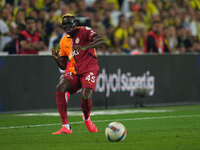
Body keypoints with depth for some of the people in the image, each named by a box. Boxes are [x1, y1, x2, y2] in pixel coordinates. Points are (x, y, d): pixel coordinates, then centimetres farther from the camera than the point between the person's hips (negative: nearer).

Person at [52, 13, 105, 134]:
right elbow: (63, 65, 20)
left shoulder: (84, 31, -3)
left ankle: (87, 118, 13)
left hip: (89, 69, -5)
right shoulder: (64, 41, 15)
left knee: (86, 96, -26)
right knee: (60, 88, -23)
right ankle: (66, 126, -20)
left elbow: (101, 41, -19)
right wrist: (57, 59, -3)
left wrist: (85, 47, -33)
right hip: (73, 72, 5)